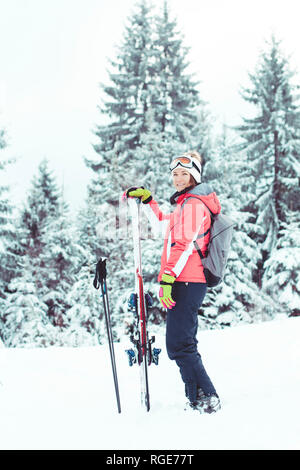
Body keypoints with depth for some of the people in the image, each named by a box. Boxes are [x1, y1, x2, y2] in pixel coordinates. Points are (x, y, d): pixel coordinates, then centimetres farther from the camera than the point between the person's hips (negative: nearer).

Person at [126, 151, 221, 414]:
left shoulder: (192, 203, -9)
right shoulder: (187, 203, 23)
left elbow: (184, 244, -20)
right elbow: (163, 222, 40)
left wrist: (167, 278, -25)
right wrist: (146, 199, 35)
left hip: (185, 282, -11)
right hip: (193, 283, 11)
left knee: (178, 345, -13)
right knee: (185, 343, 13)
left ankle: (207, 398, -13)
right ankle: (199, 400, 16)